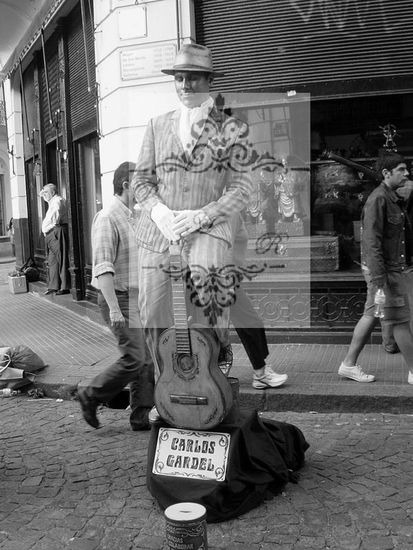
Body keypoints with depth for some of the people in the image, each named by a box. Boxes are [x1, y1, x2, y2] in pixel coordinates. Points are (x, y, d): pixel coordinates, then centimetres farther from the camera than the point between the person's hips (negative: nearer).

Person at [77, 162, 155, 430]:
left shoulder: (132, 217, 15)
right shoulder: (108, 218, -14)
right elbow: (103, 267, -21)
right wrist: (114, 307, -27)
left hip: (136, 297, 9)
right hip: (119, 298, -9)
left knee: (147, 360, 7)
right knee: (134, 359, -10)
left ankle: (141, 416, 16)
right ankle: (91, 396, 10)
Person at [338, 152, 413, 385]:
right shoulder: (377, 200, -16)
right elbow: (372, 242, -21)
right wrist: (378, 279, -24)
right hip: (385, 270, -10)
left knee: (371, 317, 13)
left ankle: (349, 365, 21)